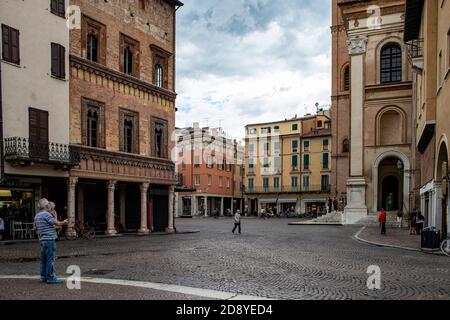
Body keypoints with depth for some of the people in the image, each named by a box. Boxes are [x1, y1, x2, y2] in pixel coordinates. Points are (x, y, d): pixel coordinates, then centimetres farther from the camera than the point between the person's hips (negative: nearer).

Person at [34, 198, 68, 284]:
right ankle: (50, 277, -4)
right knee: (50, 259, -5)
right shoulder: (46, 214, -15)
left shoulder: (37, 216, 14)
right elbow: (56, 223, -18)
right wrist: (64, 222, 1)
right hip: (50, 239, -9)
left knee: (44, 259, 13)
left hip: (42, 240, 9)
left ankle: (43, 276, 18)